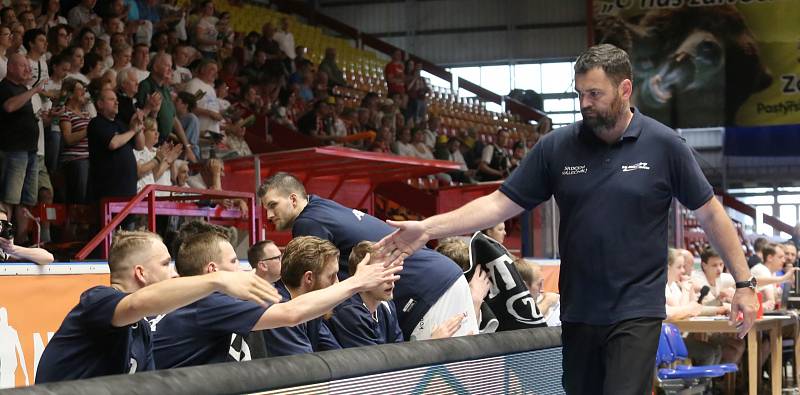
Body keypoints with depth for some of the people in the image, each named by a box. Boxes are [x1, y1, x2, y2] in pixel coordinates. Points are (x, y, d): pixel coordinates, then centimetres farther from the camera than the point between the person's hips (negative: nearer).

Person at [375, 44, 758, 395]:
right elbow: (500, 203, 1)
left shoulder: (665, 145, -3)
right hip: (577, 312, 3)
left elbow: (709, 213, 3)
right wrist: (428, 228, -10)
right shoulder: (556, 147, 1)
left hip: (637, 311, -3)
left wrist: (744, 282, 0)